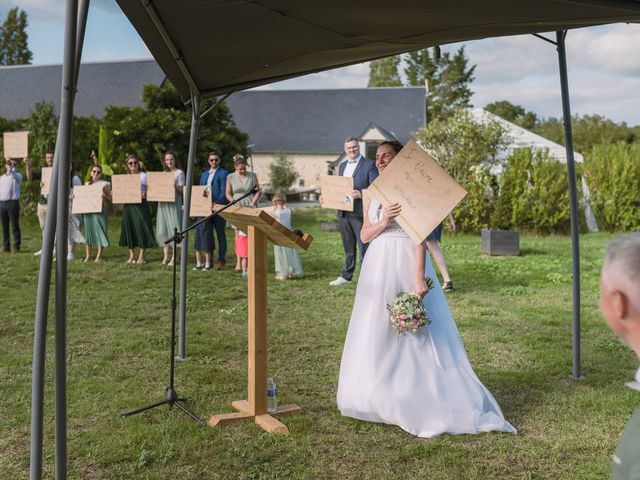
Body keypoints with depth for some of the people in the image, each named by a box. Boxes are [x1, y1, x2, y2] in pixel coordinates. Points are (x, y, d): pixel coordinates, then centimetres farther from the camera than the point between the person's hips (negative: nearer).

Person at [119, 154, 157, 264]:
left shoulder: (143, 176, 2)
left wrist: (145, 194, -23)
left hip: (140, 205, -5)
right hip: (128, 205, 5)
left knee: (141, 228, -8)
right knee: (129, 229, 4)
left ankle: (141, 256, -2)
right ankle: (132, 255, 12)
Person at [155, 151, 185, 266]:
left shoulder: (179, 173, 0)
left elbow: (182, 190, -3)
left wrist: (175, 187, -21)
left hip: (174, 203, -6)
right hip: (163, 203, 6)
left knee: (174, 229, -7)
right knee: (163, 229, 4)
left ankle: (173, 257, -4)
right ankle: (166, 256, 9)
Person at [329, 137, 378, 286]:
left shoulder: (369, 164, -4)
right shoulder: (342, 166, 16)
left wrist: (361, 194, -26)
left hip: (360, 212, -6)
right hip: (343, 212, 6)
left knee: (364, 247, -1)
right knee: (348, 247, 16)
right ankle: (346, 276, 25)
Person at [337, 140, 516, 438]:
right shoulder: (374, 194, 12)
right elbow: (364, 235, 9)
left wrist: (419, 278, -22)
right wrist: (383, 222, -13)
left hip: (405, 265, -7)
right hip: (378, 267, 7)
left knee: (412, 332, -4)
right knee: (378, 331, 9)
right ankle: (382, 394, 20)